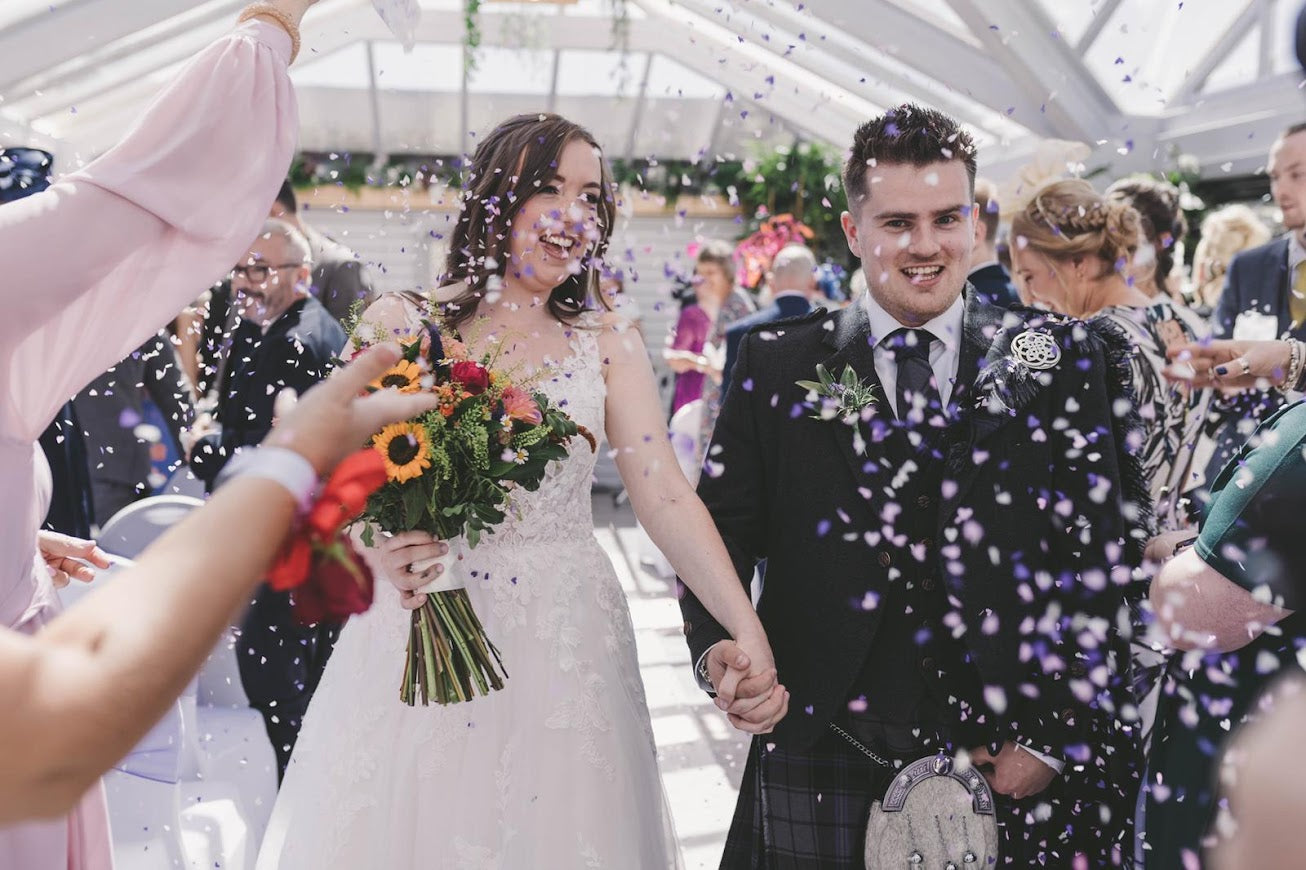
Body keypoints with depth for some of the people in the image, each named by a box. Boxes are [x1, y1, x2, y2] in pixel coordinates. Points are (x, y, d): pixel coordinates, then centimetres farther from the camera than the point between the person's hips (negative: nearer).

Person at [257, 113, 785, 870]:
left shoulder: (607, 343, 1)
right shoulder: (399, 324, 0)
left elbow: (665, 496, -8)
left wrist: (747, 633, -20)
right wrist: (372, 550, -22)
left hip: (565, 648, 1)